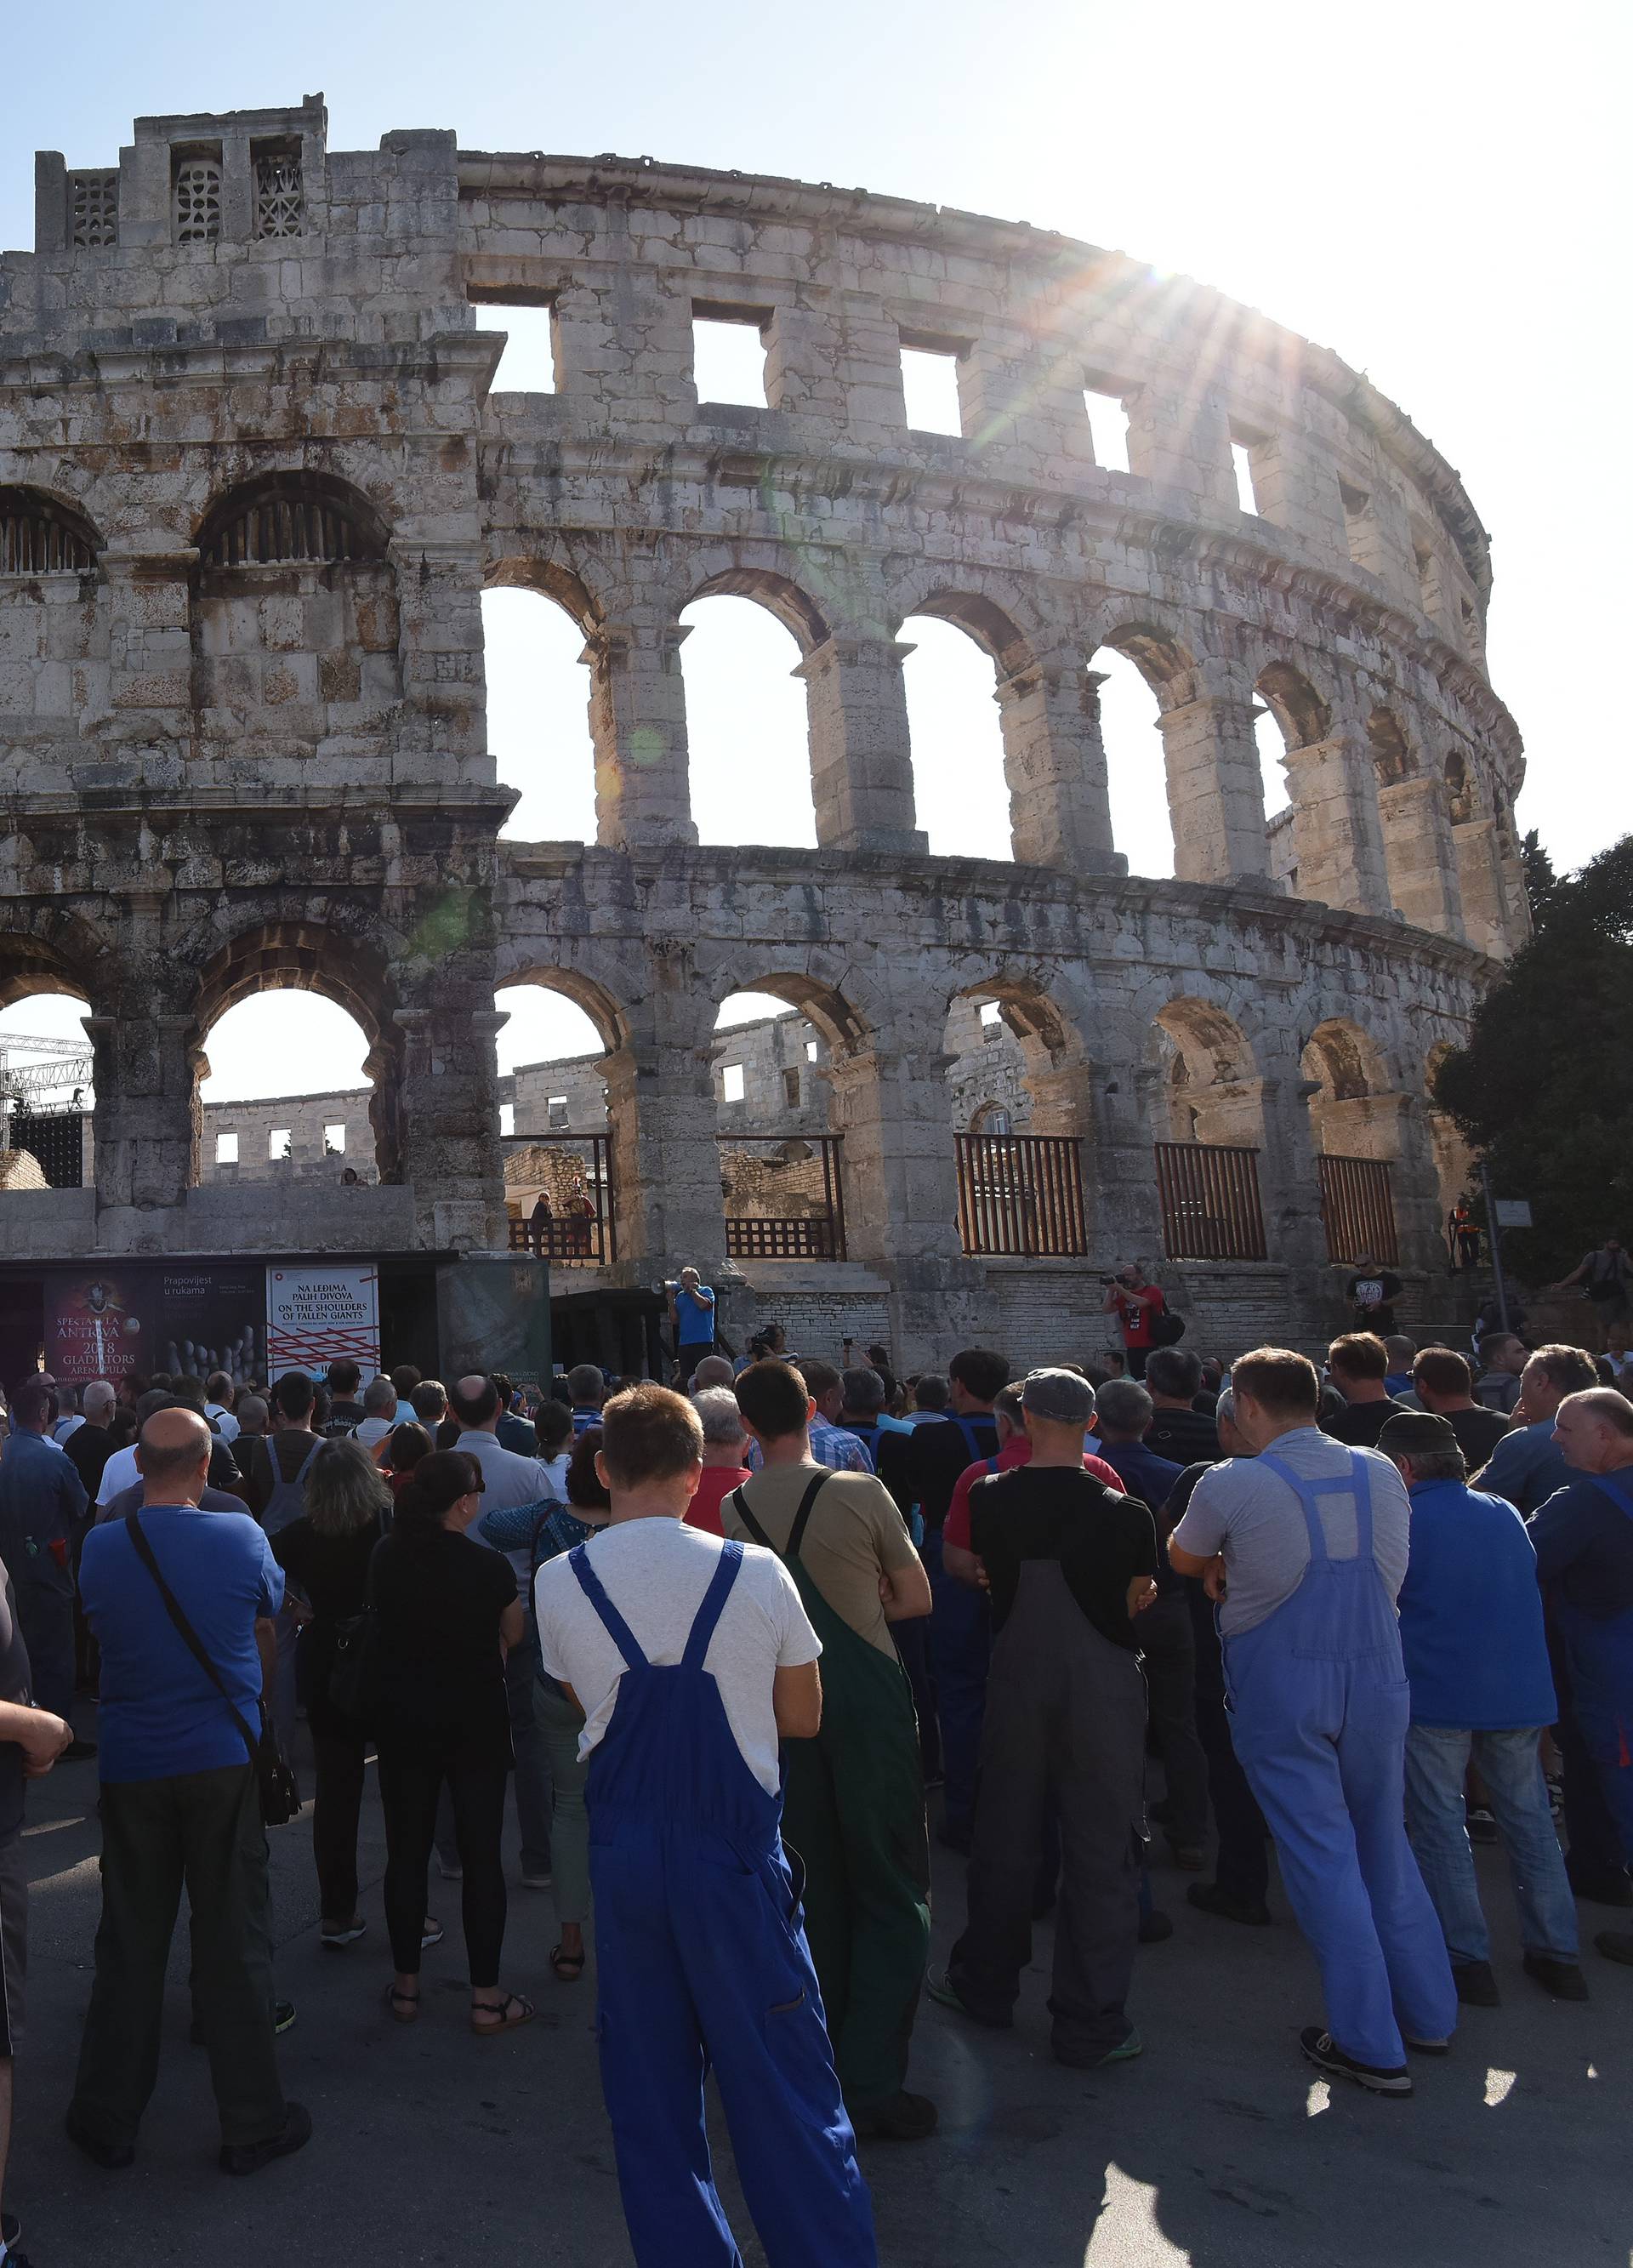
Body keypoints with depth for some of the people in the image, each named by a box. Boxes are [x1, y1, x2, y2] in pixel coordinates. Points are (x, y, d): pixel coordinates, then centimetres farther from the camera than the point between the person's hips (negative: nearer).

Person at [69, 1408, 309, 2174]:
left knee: (129, 1945, 16)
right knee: (234, 1946, 8)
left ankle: (107, 2123, 28)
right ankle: (251, 2125, 18)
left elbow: (99, 1632, 8)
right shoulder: (241, 1536, -11)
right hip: (225, 1762, -1)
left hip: (130, 1767, 2)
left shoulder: (100, 1547, -7)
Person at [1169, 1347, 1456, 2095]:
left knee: (1322, 1857, 5)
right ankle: (1428, 2013, 32)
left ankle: (1371, 2045, 12)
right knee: (1385, 1845, 20)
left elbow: (1183, 1561, 4)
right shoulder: (1380, 1473, 2)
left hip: (1280, 1689, -4)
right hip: (1376, 1678, 5)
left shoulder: (1232, 1485, -12)